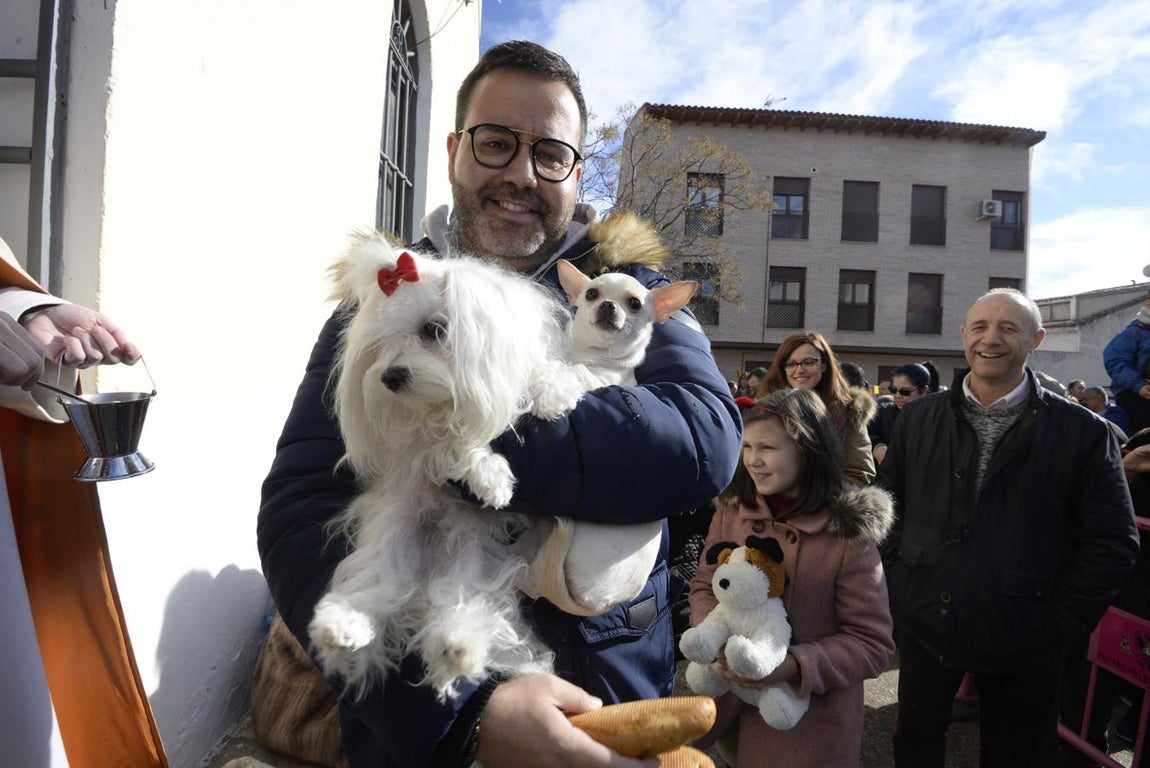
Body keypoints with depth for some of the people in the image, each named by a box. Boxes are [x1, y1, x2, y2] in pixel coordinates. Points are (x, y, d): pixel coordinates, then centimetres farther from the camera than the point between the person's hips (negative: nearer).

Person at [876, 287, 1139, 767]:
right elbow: (887, 505, 7)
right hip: (924, 623, 2)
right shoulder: (918, 418, 1)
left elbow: (1112, 542, -6)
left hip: (1020, 640, -1)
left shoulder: (1083, 432, -6)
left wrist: (1059, 621, -9)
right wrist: (897, 586, 0)